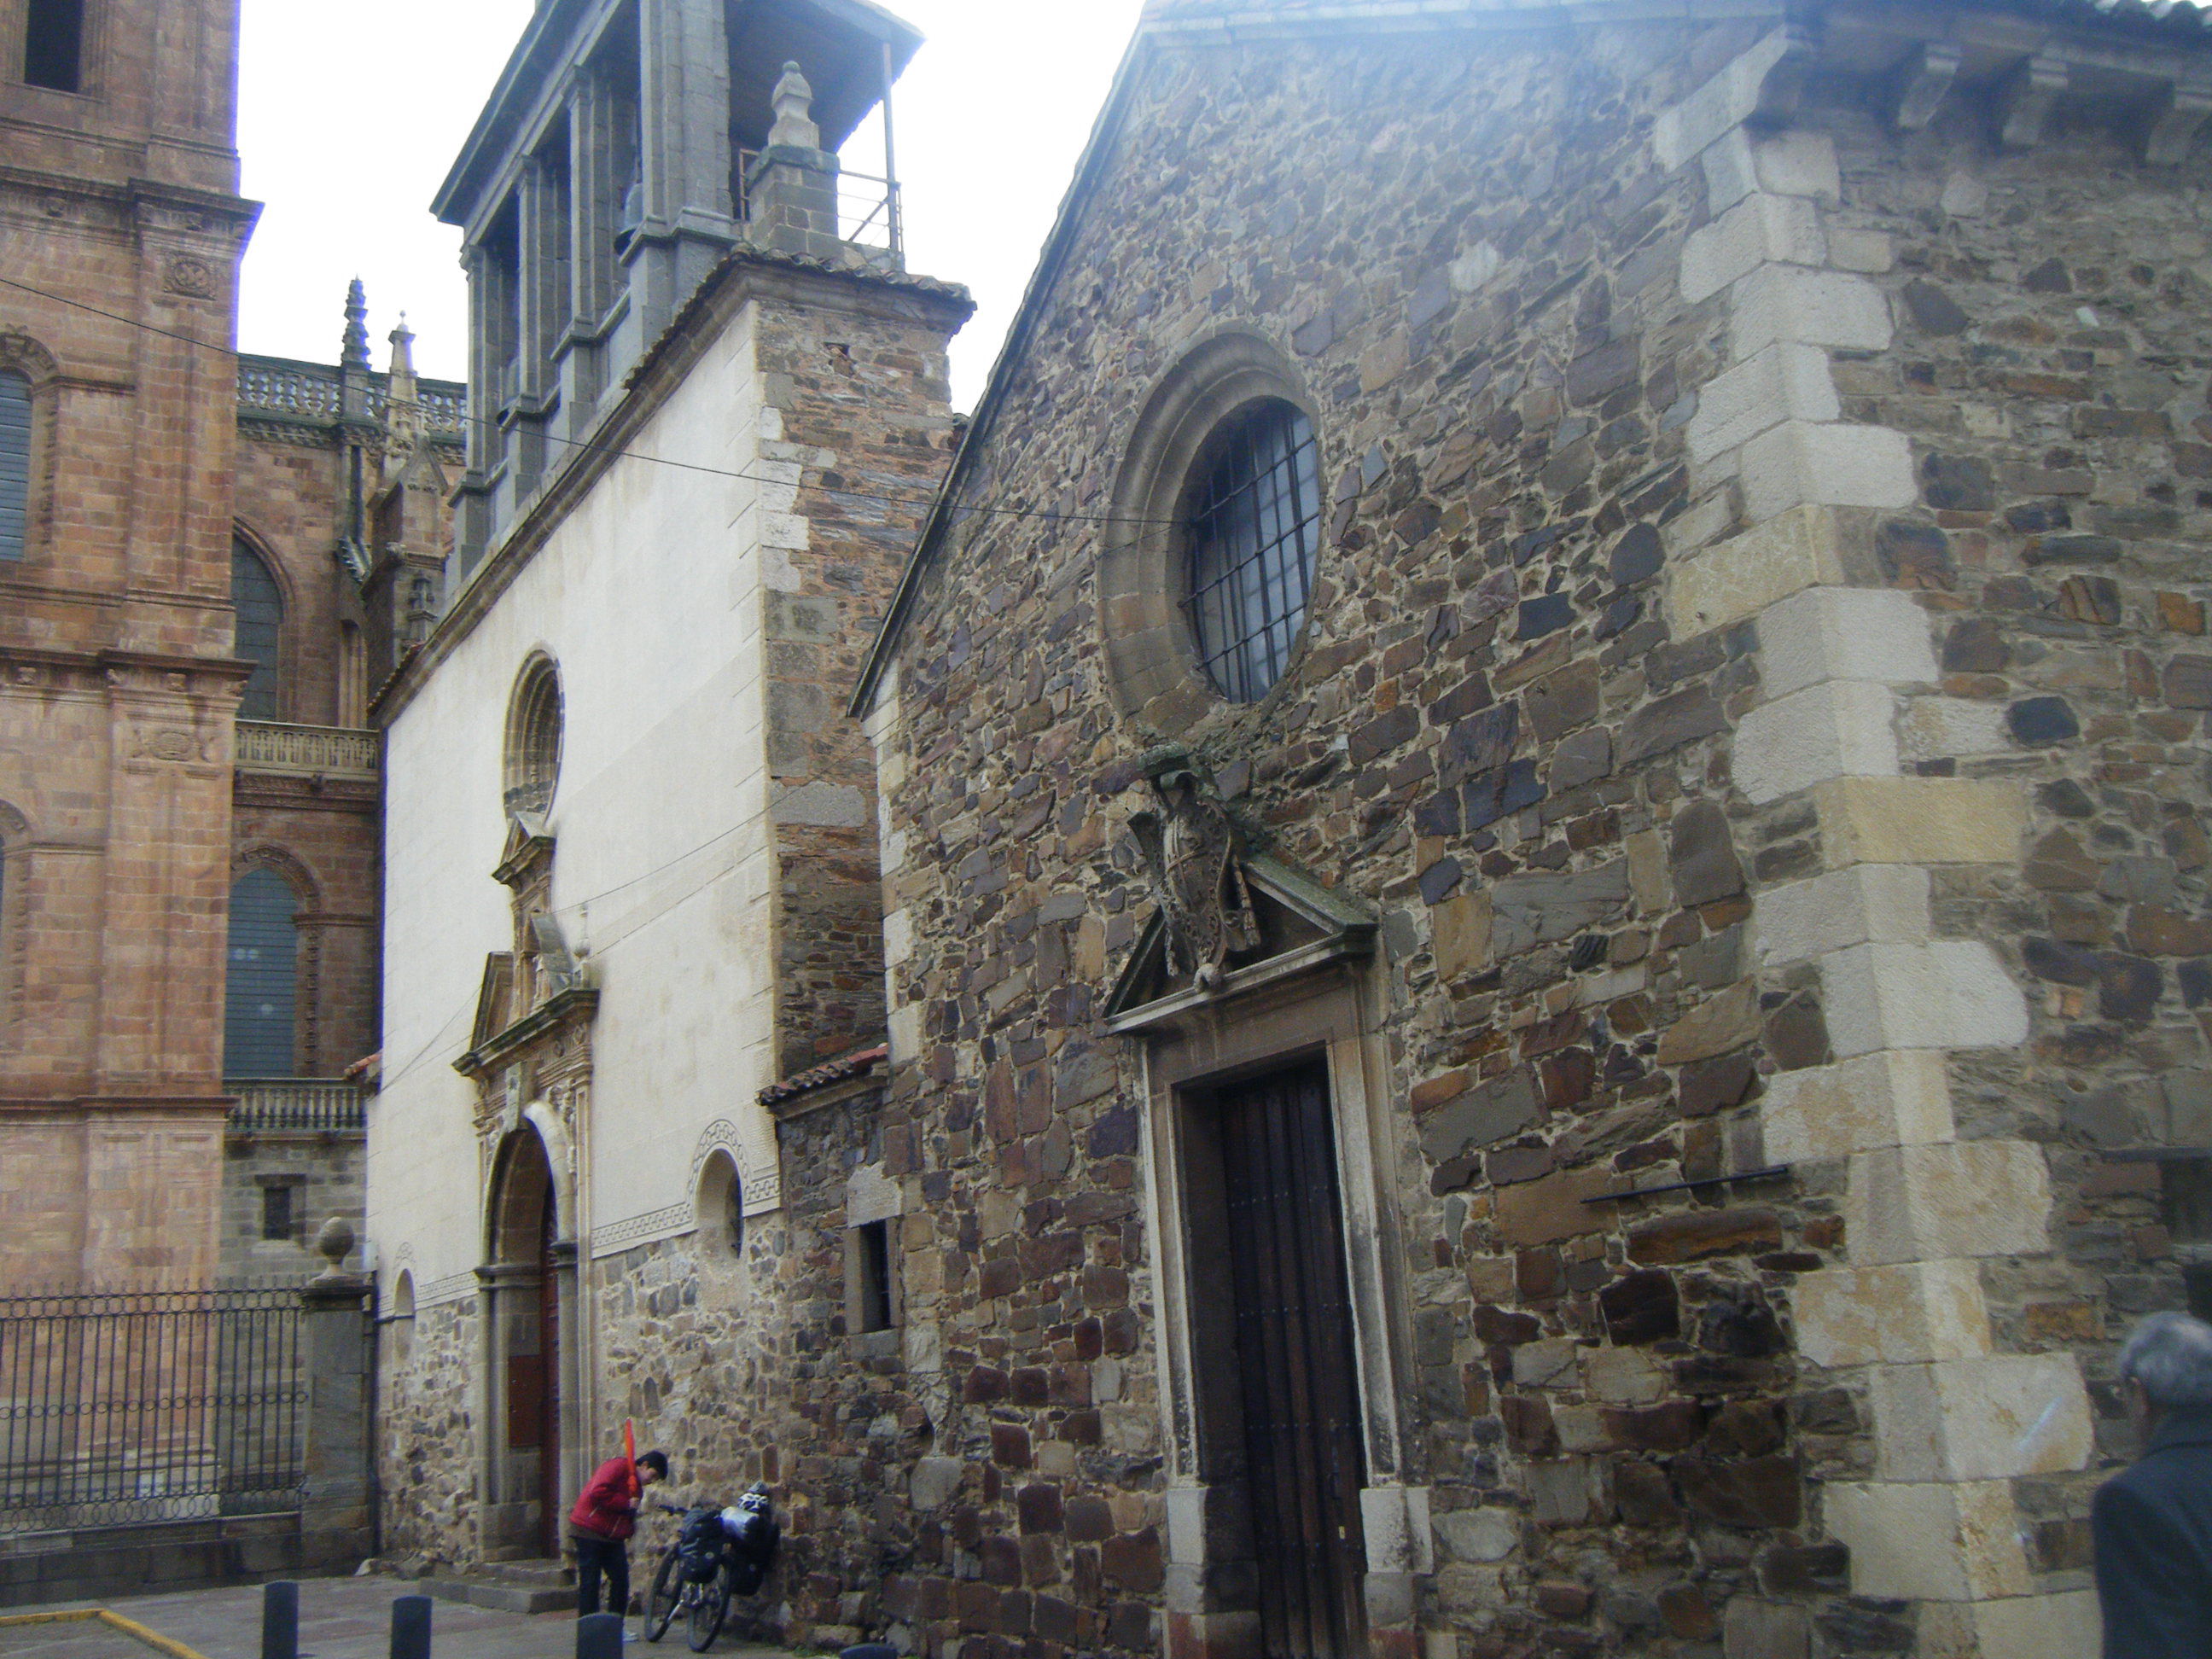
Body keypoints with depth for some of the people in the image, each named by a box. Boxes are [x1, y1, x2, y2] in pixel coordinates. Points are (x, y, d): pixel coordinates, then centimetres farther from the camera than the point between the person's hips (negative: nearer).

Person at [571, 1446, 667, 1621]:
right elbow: (598, 1493, -26)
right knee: (590, 1582, -4)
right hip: (590, 1532, -9)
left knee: (621, 1580, 5)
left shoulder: (637, 1485, 17)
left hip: (613, 1538, 9)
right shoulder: (618, 1467, -12)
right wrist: (626, 1503, -20)